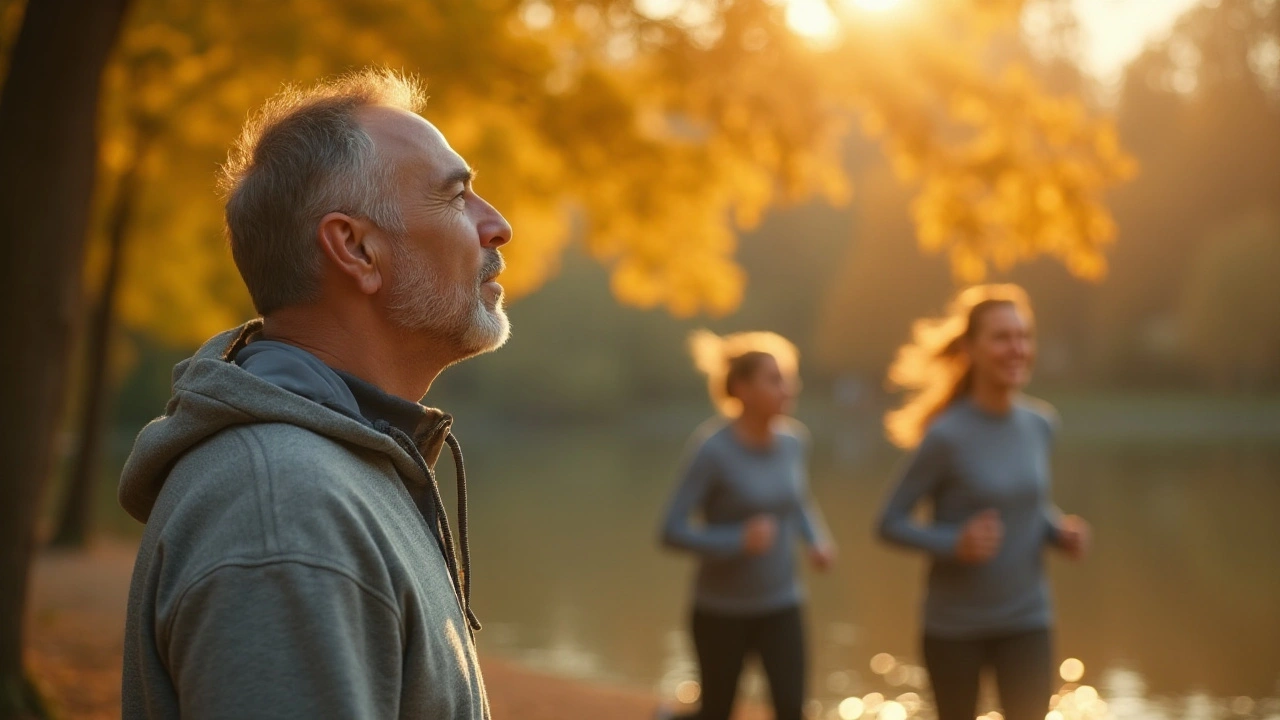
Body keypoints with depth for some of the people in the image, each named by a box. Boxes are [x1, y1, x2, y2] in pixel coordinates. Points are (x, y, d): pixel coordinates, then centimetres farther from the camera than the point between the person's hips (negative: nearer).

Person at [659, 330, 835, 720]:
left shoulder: (792, 440, -3)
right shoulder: (713, 448, -19)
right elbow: (672, 531, -20)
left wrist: (817, 541, -2)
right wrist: (738, 540, -32)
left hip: (781, 606, 4)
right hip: (721, 610, -4)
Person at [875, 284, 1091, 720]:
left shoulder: (1041, 424, -1)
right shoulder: (947, 435, -17)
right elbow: (891, 523, -13)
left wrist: (1060, 531, -5)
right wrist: (954, 544, -29)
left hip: (1027, 622, 3)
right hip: (954, 626, -3)